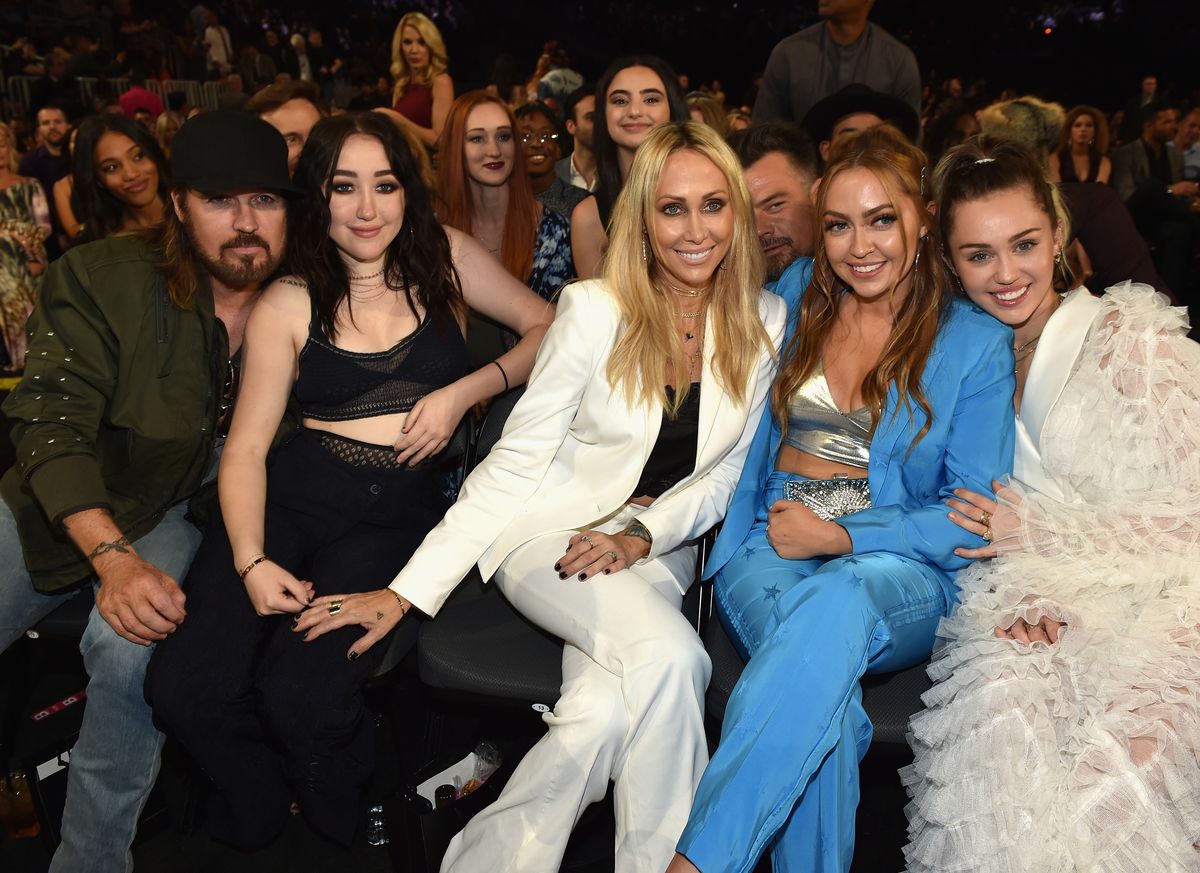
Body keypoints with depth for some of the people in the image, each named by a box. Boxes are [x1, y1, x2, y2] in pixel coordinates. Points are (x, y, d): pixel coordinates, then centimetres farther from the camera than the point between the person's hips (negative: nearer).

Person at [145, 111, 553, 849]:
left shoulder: (444, 258, 7)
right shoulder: (288, 305, 5)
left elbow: (549, 331, 8)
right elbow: (246, 446, 1)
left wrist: (464, 392, -6)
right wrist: (251, 562, -13)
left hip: (402, 509, -1)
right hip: (294, 493, 2)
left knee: (300, 692, -24)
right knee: (185, 685, -20)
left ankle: (337, 824, 11)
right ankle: (268, 821, 11)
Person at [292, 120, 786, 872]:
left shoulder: (765, 323, -1)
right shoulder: (594, 310, -10)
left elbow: (725, 472, 6)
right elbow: (515, 464, -10)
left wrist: (642, 534, -12)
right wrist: (409, 589, -17)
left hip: (660, 548, 3)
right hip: (553, 532, -2)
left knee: (615, 707, -29)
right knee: (669, 655, -31)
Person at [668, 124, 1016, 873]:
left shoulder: (976, 342, 2)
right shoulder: (795, 297, 11)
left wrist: (841, 535, -11)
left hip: (899, 572, -1)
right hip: (769, 550, 2)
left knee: (836, 600, -39)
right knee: (825, 699, -34)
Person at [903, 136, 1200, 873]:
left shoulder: (1134, 340, -1)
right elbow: (978, 523, 8)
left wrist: (1036, 532, -11)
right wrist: (1023, 593, -13)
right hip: (1031, 598, 3)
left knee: (1122, 736, -32)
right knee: (1005, 695, -30)